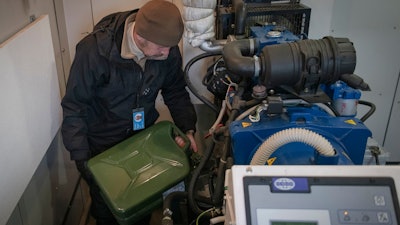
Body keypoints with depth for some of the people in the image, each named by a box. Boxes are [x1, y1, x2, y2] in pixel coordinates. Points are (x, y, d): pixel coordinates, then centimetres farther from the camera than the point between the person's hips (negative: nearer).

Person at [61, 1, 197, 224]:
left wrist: (188, 128, -13)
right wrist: (81, 157, -24)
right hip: (102, 141, -3)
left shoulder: (169, 50, -18)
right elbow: (74, 107, -22)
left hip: (143, 132, 4)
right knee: (105, 200, 17)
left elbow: (176, 92, -1)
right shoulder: (94, 50, -31)